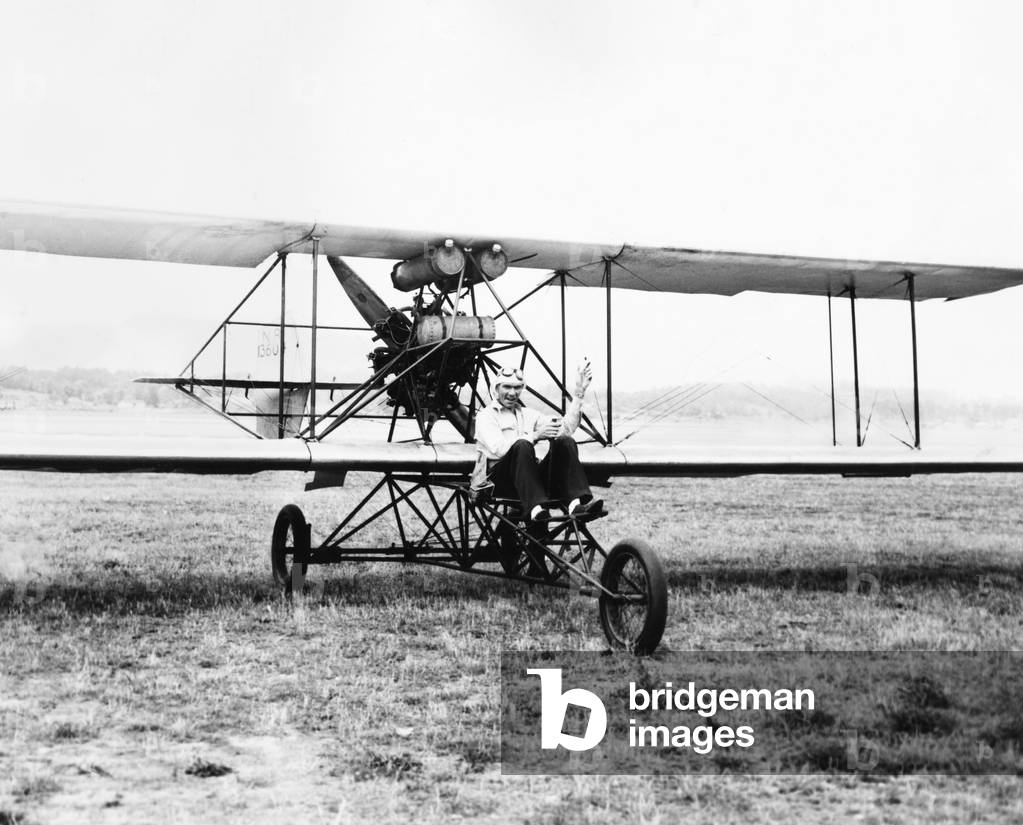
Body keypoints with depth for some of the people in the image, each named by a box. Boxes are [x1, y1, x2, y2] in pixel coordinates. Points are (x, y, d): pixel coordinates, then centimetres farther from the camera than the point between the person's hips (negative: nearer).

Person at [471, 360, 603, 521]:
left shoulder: (527, 414, 26)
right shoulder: (485, 416, 8)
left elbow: (566, 428, 12)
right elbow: (498, 449, -12)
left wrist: (579, 392, 6)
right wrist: (535, 435, -18)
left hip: (532, 479, 5)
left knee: (565, 441, -18)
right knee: (522, 445, -34)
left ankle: (575, 503, -39)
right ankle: (535, 508, -51)